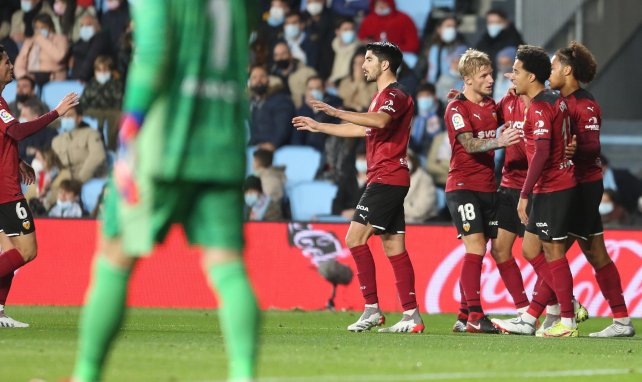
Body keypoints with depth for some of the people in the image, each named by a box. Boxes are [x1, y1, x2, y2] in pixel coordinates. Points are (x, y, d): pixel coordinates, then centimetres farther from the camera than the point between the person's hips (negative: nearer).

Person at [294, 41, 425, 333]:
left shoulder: (394, 95, -10)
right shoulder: (384, 96, 23)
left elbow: (380, 121, -33)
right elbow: (362, 129, 37)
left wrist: (336, 112, -37)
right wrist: (318, 127, 39)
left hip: (387, 178, -10)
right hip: (388, 180, 10)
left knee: (356, 237, -13)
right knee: (393, 247, 7)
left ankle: (372, 309, -15)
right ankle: (411, 315, 4)